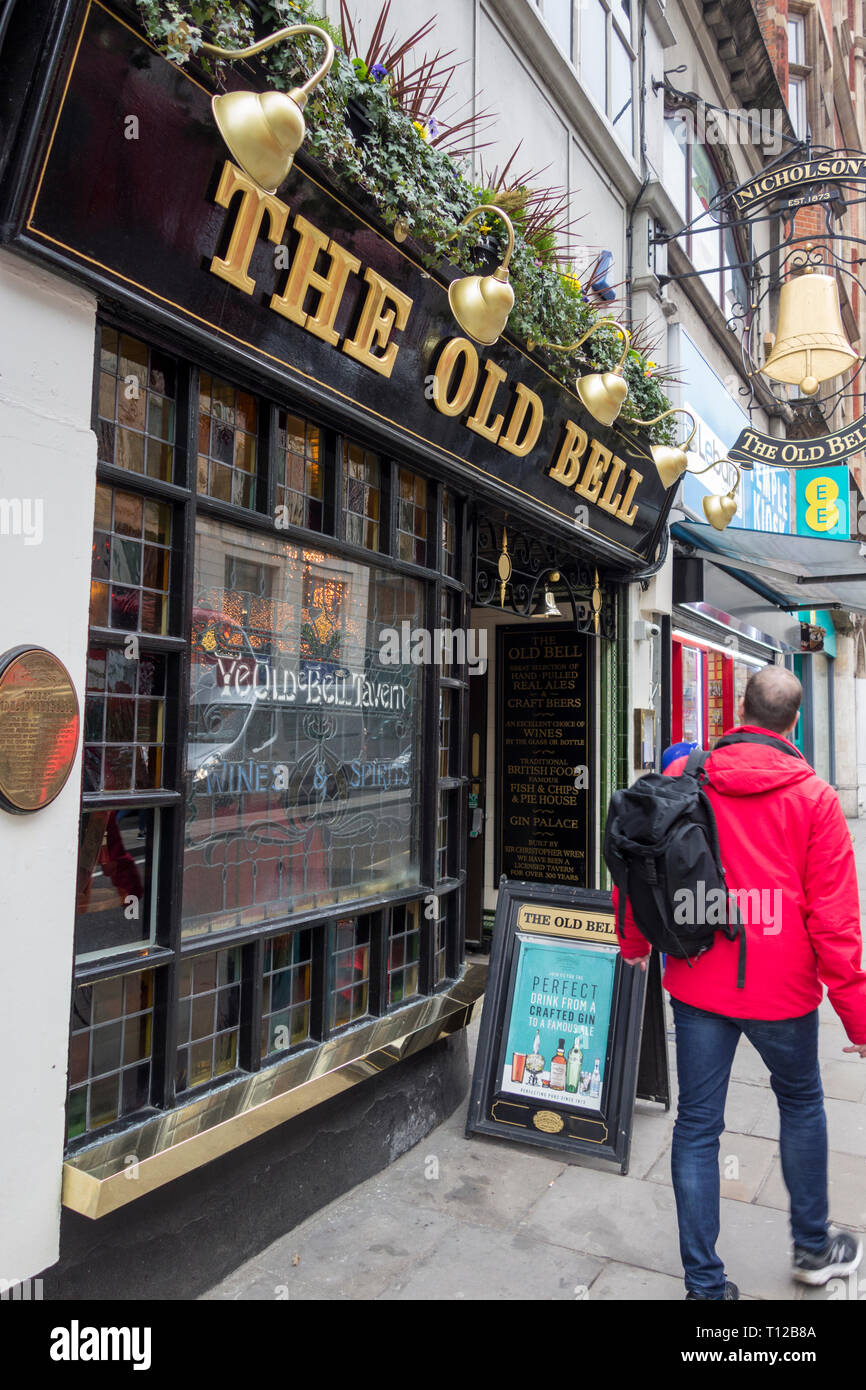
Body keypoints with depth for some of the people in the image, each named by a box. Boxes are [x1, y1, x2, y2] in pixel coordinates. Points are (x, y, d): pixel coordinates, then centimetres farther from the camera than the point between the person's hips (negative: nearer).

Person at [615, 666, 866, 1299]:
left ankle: (705, 1283, 23)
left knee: (697, 1124, 12)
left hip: (697, 983, 1)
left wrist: (635, 942, 19)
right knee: (801, 1103, 25)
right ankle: (813, 1248, 43)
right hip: (780, 987, -1)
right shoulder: (814, 796, -10)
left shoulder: (681, 778, -4)